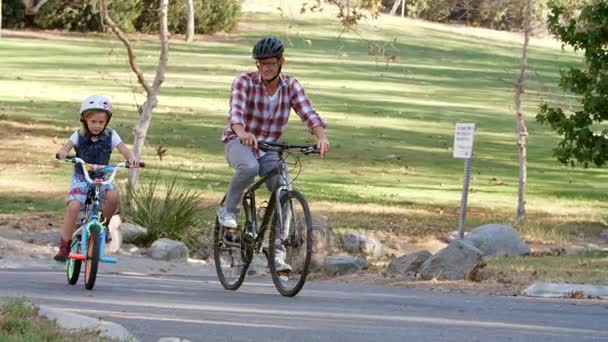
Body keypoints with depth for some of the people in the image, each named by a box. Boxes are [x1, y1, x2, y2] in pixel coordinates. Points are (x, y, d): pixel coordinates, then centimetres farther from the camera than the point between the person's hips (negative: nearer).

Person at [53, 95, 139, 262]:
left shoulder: (110, 136, -2)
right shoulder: (79, 135, -3)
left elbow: (125, 151, -8)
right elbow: (64, 149, -8)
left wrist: (132, 159, -31)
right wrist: (62, 153, -33)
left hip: (101, 178, 1)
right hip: (81, 177, -1)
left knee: (113, 195, -32)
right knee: (74, 206, -26)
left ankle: (104, 224, -3)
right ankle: (64, 246, -16)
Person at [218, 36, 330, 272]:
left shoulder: (290, 86, -6)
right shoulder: (244, 82, -15)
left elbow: (308, 114, -19)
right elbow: (236, 111, -32)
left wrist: (321, 137, -39)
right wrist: (243, 133, -54)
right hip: (238, 142, -3)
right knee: (249, 167, -37)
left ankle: (277, 251, -6)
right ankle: (228, 210, -13)